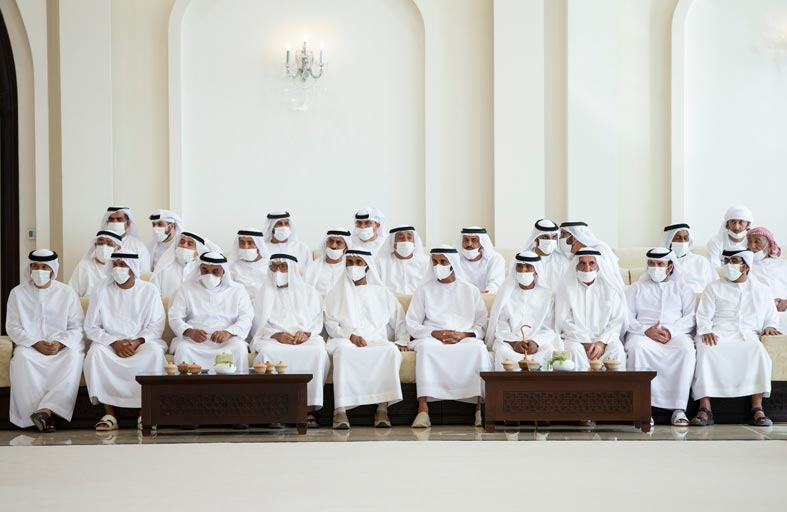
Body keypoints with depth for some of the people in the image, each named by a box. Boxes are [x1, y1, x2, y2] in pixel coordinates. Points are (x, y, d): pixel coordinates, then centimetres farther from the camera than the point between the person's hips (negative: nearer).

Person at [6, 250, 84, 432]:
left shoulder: (67, 293, 7)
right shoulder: (18, 293, 7)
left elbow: (77, 327, 3)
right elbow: (13, 327, 3)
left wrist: (60, 343, -16)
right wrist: (36, 344, -13)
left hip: (63, 346, 0)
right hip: (30, 346, 0)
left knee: (74, 356, -34)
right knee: (22, 357, -35)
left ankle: (46, 409, -43)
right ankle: (46, 415, -36)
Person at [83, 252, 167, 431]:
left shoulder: (149, 290, 6)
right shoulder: (103, 291, 6)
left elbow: (156, 325, 1)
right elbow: (91, 327, 2)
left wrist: (137, 342, -17)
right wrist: (114, 343, -13)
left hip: (142, 342, -1)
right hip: (109, 342, 1)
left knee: (155, 352, -34)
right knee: (95, 353, -33)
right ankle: (109, 414, -29)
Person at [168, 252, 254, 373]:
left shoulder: (237, 290, 16)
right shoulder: (186, 288, 16)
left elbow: (246, 318, 4)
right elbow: (175, 317, 7)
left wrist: (228, 332, -17)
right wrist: (190, 331, -16)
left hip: (227, 340, 0)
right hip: (193, 340, 0)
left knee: (240, 348, -31)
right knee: (183, 349, -32)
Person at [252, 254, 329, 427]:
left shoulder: (309, 292, 20)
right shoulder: (264, 293, 20)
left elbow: (317, 321, 10)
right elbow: (261, 324, 9)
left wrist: (306, 333, -12)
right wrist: (277, 335, -11)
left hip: (305, 339, 0)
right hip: (273, 339, 0)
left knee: (317, 351, -36)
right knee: (267, 352, -37)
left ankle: (309, 410, -36)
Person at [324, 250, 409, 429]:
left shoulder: (381, 292, 23)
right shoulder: (337, 293, 21)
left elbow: (399, 320, 20)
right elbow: (330, 324, 9)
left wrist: (402, 341, 1)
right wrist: (350, 335, -9)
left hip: (377, 340, 1)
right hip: (345, 339, -1)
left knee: (391, 350, -35)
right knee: (343, 350, -39)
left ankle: (382, 408, -36)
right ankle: (340, 409, -42)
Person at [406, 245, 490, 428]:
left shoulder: (470, 291, 18)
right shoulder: (424, 290, 17)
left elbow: (482, 325, 10)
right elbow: (412, 325, 8)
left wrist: (463, 334, -11)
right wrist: (435, 333, -10)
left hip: (465, 339, 0)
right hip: (432, 338, 0)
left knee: (479, 347, -35)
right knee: (425, 346, -37)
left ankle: (480, 408, -37)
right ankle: (423, 409, -43)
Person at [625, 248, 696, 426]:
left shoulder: (682, 287, 22)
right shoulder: (637, 288, 22)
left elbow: (691, 317, 8)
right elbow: (627, 317, 8)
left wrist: (671, 331, -11)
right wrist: (646, 330, -12)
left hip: (676, 333, 0)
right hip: (643, 333, 0)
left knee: (686, 349, -35)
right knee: (636, 347, -36)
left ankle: (679, 409, -34)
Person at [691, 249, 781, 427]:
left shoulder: (760, 291, 24)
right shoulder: (714, 288, 20)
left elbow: (771, 318, 26)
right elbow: (703, 316, 10)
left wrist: (769, 327, 1)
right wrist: (706, 331, -12)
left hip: (747, 335, 0)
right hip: (718, 335, 0)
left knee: (758, 350, -36)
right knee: (705, 350, -36)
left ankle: (757, 409, -39)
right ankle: (705, 409, -40)